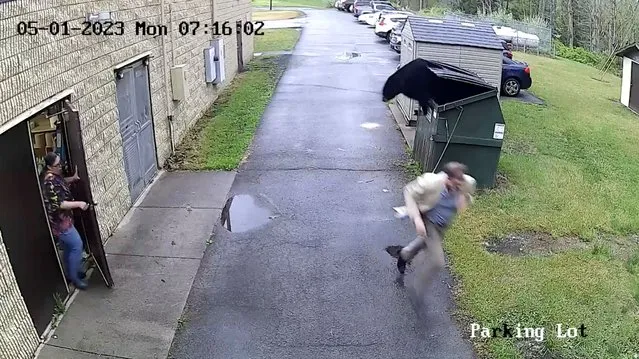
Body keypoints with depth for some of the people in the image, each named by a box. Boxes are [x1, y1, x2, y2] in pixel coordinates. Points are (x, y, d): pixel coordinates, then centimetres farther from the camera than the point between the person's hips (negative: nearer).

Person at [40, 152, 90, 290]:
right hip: (58, 221, -10)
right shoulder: (50, 181, -27)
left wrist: (73, 178, 7)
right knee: (77, 246, -4)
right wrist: (78, 204, -25)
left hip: (62, 218, 10)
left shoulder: (53, 175, 2)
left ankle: (70, 273, 36)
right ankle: (74, 277, 9)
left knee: (68, 247, 21)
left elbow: (62, 182, 25)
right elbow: (58, 204, -28)